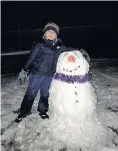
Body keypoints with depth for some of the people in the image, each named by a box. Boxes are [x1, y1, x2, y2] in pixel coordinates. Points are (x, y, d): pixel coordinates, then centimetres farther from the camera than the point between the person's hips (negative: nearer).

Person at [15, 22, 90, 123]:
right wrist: (24, 71, -6)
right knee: (31, 94, 4)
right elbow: (31, 59, -6)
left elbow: (69, 49, 17)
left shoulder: (59, 46, 6)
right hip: (37, 74, -4)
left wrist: (81, 51, 9)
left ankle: (42, 111, 37)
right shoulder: (39, 46, -6)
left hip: (50, 76, 4)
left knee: (45, 94, 17)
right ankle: (23, 112, 23)